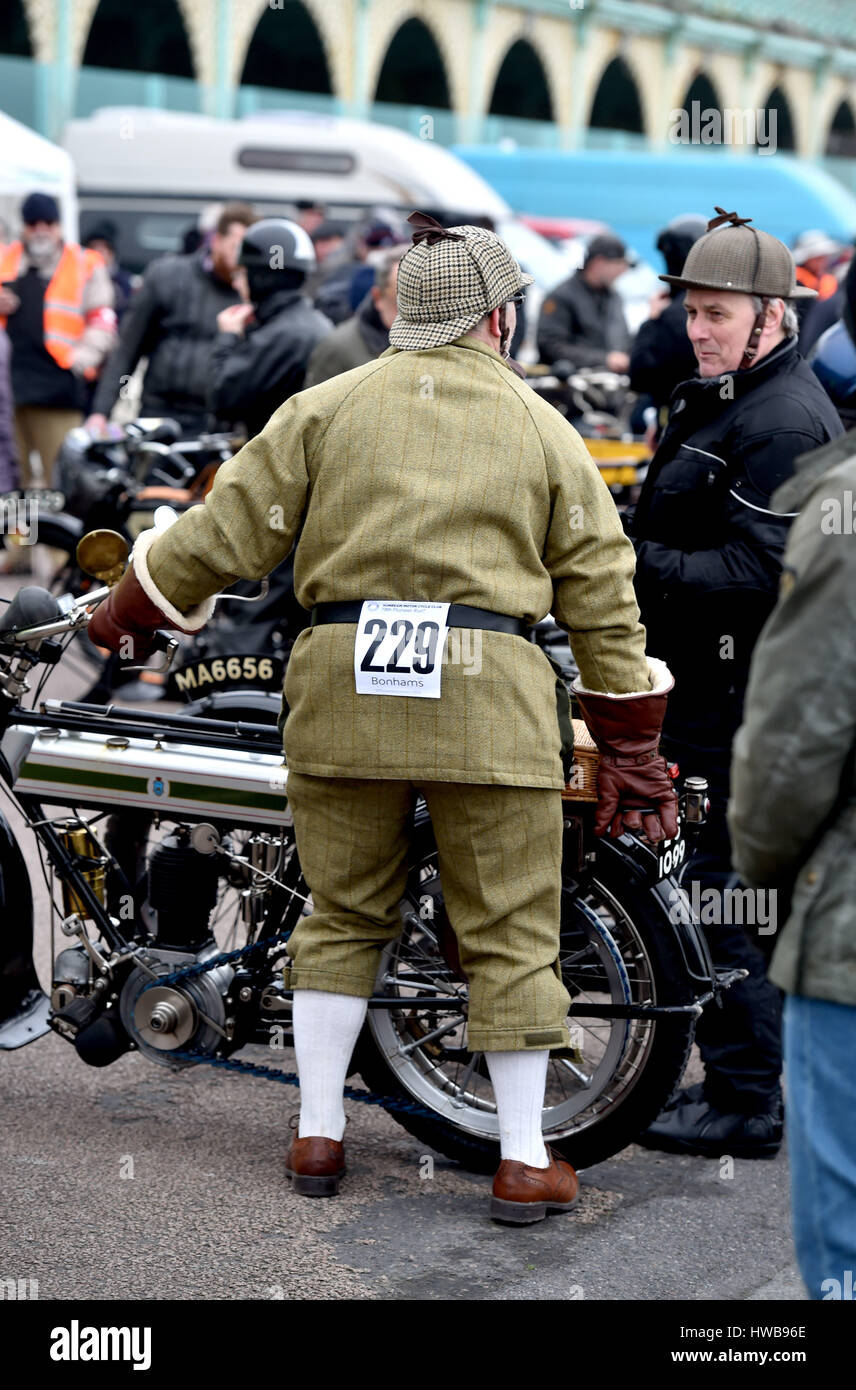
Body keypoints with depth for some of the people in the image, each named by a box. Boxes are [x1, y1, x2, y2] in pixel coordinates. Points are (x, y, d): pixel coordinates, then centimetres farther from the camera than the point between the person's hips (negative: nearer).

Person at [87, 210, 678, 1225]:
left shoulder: (328, 407, 10)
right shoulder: (544, 429, 10)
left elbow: (232, 525, 6)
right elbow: (602, 595, 9)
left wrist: (133, 609, 21)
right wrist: (632, 748, 14)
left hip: (345, 685, 2)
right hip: (485, 689, -1)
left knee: (343, 915, 16)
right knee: (509, 933, 7)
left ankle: (317, 1137, 19)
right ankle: (524, 1161, 9)